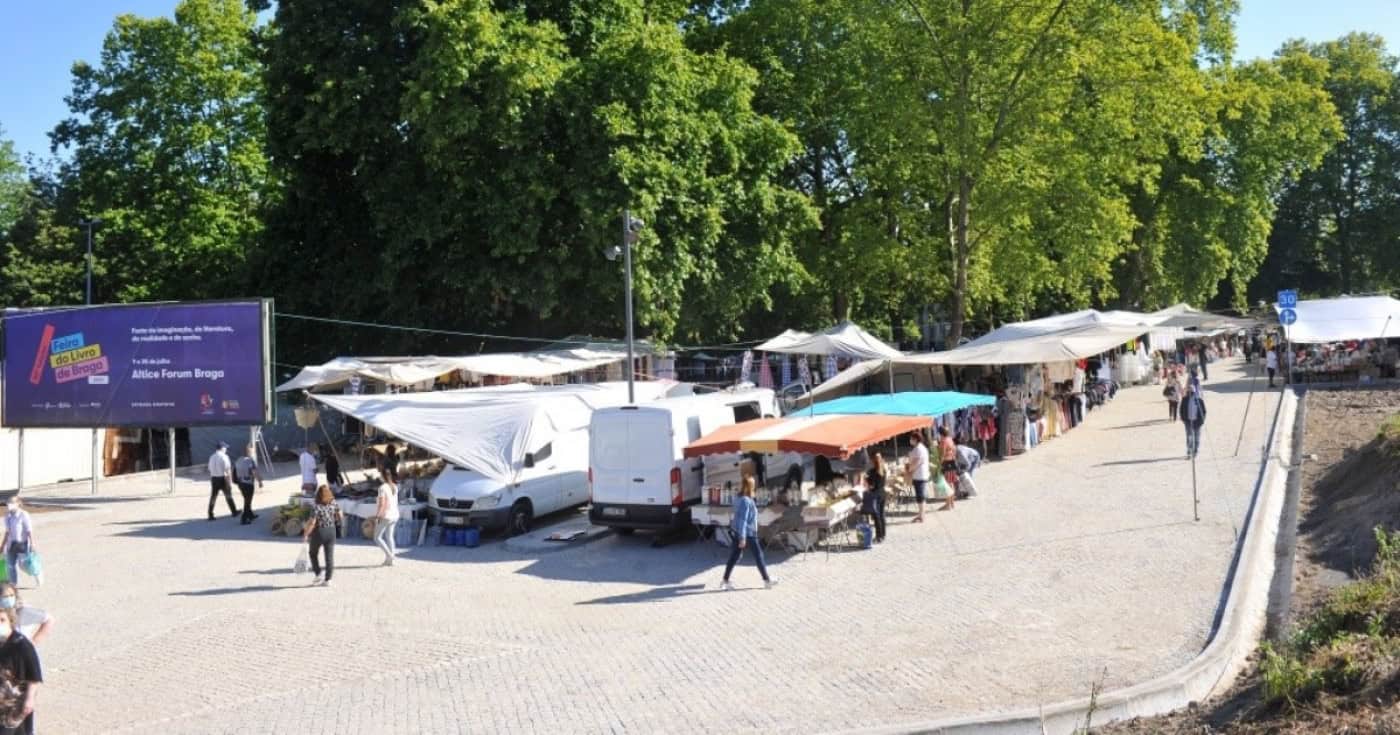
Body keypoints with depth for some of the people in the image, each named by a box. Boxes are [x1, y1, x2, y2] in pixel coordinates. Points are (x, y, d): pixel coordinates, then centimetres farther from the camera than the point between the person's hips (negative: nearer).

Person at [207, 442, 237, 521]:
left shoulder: (212, 457, 8)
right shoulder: (224, 457, -11)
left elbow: (210, 470, 11)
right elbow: (228, 470, -13)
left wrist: (211, 481, 19)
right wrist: (230, 482, -10)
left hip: (214, 478, 5)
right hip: (223, 478, -5)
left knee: (213, 497, 5)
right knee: (228, 496, 10)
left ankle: (210, 515, 2)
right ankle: (234, 511, 22)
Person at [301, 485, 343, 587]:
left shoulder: (316, 507, -19)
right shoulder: (333, 503, -5)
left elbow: (312, 523, -21)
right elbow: (340, 515, 7)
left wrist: (305, 535, -12)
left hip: (319, 532, -4)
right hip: (331, 532, 4)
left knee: (313, 554, 19)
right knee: (329, 556, 7)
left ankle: (318, 575, 14)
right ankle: (328, 580, 8)